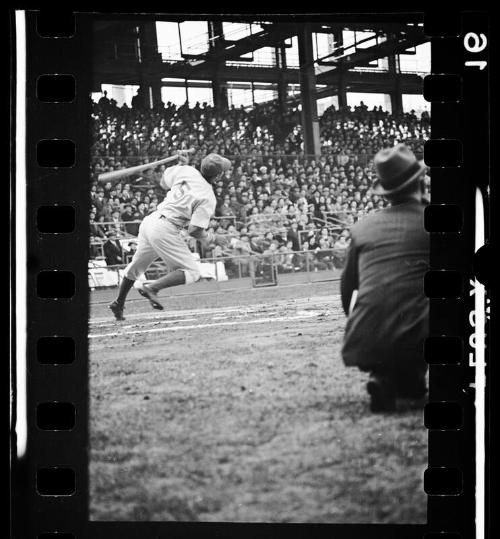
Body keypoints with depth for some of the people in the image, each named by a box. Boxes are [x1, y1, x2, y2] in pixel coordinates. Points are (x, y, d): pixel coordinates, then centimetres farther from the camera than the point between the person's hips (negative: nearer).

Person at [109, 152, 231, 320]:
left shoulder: (187, 170, 5)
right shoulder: (208, 198, -11)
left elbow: (164, 183, 24)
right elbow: (194, 231, -15)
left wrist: (181, 164, 32)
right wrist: (211, 239, 2)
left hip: (150, 220, 8)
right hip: (165, 230, -8)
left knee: (137, 265, 27)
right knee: (191, 272, -4)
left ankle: (118, 304, 41)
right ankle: (151, 287, -19)